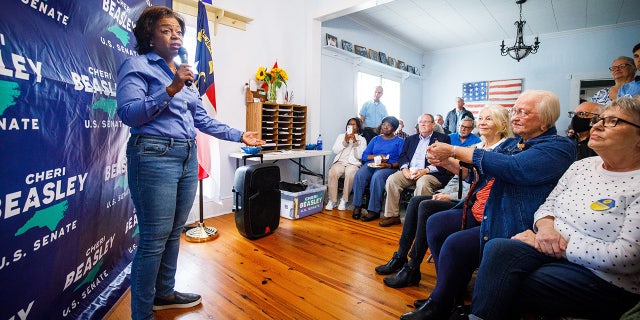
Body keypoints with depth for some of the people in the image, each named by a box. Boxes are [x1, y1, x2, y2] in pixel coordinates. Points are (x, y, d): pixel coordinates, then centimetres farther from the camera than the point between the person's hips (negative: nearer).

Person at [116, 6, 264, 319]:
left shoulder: (185, 74, 20)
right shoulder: (137, 65, 0)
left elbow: (203, 120, 18)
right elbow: (128, 113, -12)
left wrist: (239, 136, 14)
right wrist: (171, 89, -19)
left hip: (188, 157, 7)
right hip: (155, 156, -7)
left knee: (174, 233, 15)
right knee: (154, 239, -3)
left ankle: (164, 293, 33)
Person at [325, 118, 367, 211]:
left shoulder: (362, 139, 13)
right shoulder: (341, 136, 21)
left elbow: (360, 156, 0)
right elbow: (335, 150, 7)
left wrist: (355, 142, -9)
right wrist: (345, 142, -4)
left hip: (353, 163, -1)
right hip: (340, 162, 2)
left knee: (350, 173, -37)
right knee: (332, 172, -32)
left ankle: (344, 200, -20)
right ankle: (332, 200, -21)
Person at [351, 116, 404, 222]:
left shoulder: (399, 141, 12)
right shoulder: (375, 139, 24)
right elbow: (364, 155, 14)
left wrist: (389, 165, -18)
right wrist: (376, 156, -4)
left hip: (390, 167, -3)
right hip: (371, 165, 4)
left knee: (377, 177, -36)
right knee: (359, 174, -29)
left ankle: (374, 210, -31)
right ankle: (357, 206, -24)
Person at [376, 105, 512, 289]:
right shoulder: (478, 147, 16)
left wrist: (451, 196, -16)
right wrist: (444, 193, 1)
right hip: (458, 197, 8)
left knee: (426, 206, -26)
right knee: (415, 201, -9)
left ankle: (412, 269, -14)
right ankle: (400, 257, -2)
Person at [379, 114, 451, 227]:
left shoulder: (442, 138, 10)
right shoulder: (410, 139, 25)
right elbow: (402, 156, 15)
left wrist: (425, 170, -16)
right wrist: (405, 168, -7)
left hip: (430, 173, -4)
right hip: (409, 171, 4)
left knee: (422, 183, -36)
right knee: (391, 179, -21)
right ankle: (392, 215, -12)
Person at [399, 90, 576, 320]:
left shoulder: (559, 146, -9)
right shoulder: (510, 143, 16)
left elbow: (514, 168, -27)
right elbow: (481, 175, 20)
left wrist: (455, 151, -25)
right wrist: (448, 163, 2)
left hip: (511, 224, -8)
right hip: (478, 213, 9)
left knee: (456, 244, -25)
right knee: (435, 224, -6)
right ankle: (451, 292, 5)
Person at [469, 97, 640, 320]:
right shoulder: (581, 166, 10)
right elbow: (548, 205, 14)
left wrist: (561, 246, -17)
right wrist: (545, 226, -9)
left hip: (603, 277, -5)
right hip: (553, 252, 6)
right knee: (498, 249, -25)